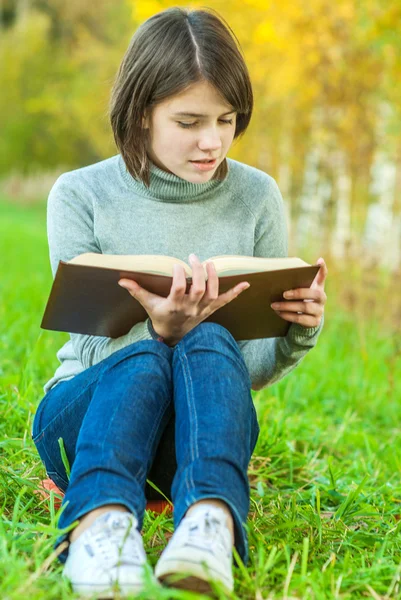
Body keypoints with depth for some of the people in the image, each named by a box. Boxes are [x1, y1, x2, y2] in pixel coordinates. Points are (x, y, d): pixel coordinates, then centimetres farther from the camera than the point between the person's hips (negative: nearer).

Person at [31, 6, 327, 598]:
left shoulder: (256, 198, 1)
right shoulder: (81, 195, -4)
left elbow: (251, 369, 3)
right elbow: (94, 349, -9)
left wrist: (300, 333, -20)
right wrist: (158, 332, -32)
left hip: (198, 424, 1)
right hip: (88, 411, -1)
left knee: (210, 342, -33)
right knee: (143, 358, -35)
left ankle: (212, 518, -54)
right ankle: (100, 520, -57)